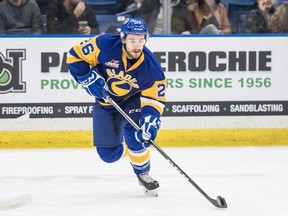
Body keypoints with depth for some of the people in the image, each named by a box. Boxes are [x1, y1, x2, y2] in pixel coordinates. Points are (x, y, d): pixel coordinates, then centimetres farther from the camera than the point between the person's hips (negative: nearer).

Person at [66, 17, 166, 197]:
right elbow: (76, 55, -17)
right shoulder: (105, 45, -28)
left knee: (135, 135, -28)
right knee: (108, 153, -2)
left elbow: (155, 98, -19)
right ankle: (128, 148, 35)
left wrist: (151, 120, -35)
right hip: (105, 103, 1)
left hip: (133, 101, -1)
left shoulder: (151, 67, -25)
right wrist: (89, 79, -25)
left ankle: (143, 174, -2)